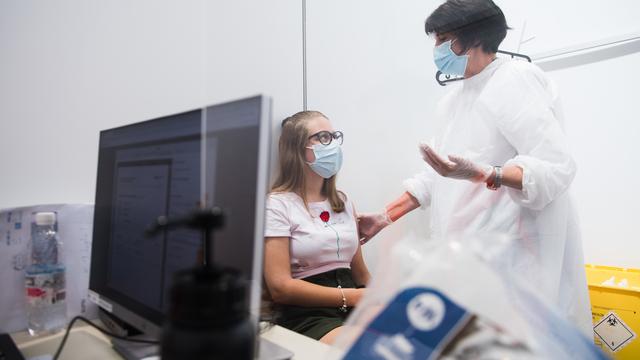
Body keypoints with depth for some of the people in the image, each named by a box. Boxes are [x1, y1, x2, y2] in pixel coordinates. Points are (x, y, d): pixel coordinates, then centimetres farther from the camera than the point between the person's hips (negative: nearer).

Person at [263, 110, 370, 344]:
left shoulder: (344, 202, 16)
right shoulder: (277, 205, -5)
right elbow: (280, 287, -12)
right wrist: (351, 297, -15)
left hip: (354, 308, 7)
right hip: (306, 313, -6)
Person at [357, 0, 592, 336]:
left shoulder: (515, 79, -9)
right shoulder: (452, 100, 15)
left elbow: (557, 167, -17)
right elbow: (437, 174, 16)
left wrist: (481, 174, -33)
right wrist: (385, 217, 11)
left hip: (515, 252, -7)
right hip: (469, 251, 7)